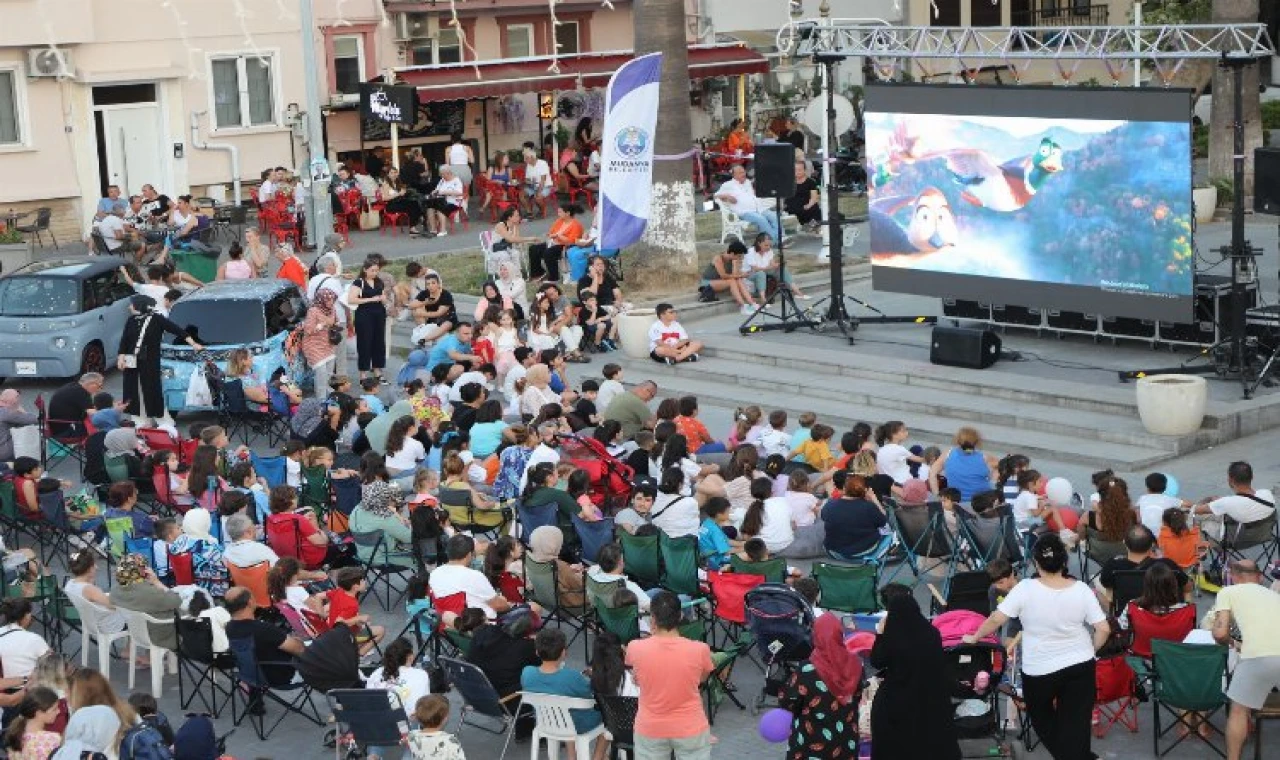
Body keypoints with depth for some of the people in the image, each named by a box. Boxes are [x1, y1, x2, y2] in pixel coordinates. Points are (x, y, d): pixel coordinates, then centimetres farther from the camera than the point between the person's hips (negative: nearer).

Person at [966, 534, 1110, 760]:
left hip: (1039, 670, -2)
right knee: (1075, 725, 10)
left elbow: (995, 620, -13)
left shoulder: (1026, 588, -16)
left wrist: (974, 638, 3)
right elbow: (1103, 629, -7)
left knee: (1042, 717, 24)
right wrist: (1090, 651, 11)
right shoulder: (1081, 589, -8)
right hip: (1080, 666, 2)